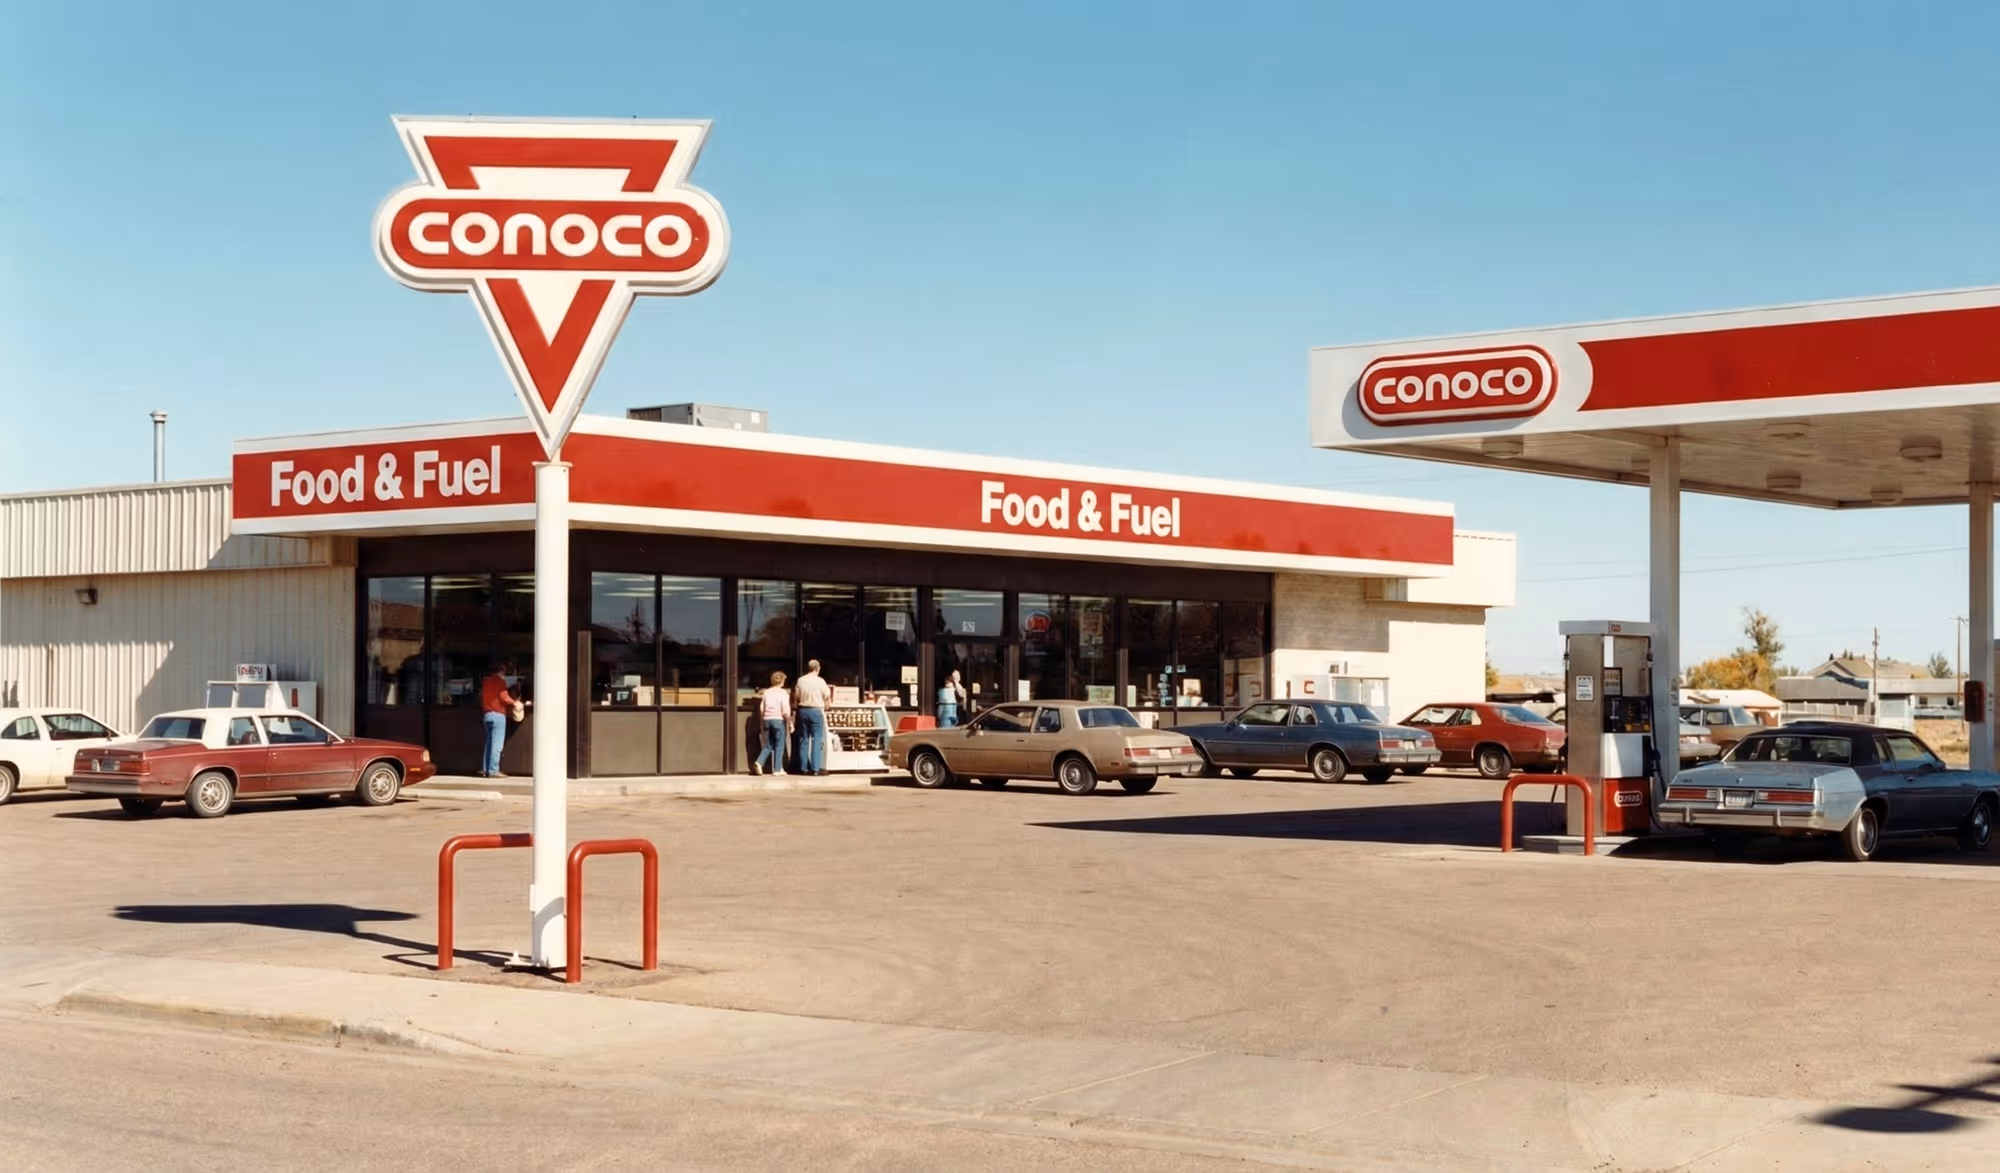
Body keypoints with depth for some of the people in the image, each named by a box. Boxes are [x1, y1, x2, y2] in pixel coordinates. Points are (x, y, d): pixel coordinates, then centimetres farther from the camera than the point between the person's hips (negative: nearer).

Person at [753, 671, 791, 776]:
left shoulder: (766, 692, 9)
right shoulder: (783, 693, -5)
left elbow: (761, 709, 10)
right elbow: (786, 711, -11)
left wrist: (762, 721, 21)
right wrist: (789, 723, -2)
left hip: (767, 720, 5)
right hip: (779, 720, -5)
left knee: (768, 746, 12)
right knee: (779, 746, 4)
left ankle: (759, 763, -10)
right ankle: (777, 769, 3)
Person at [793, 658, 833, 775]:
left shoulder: (801, 680, 1)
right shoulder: (820, 681, -9)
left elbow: (796, 696, 6)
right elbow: (827, 696, -2)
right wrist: (829, 689, 19)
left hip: (803, 710, 4)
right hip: (816, 710, -4)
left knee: (804, 739, 9)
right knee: (817, 739, -1)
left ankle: (803, 768, 10)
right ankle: (815, 767, -7)